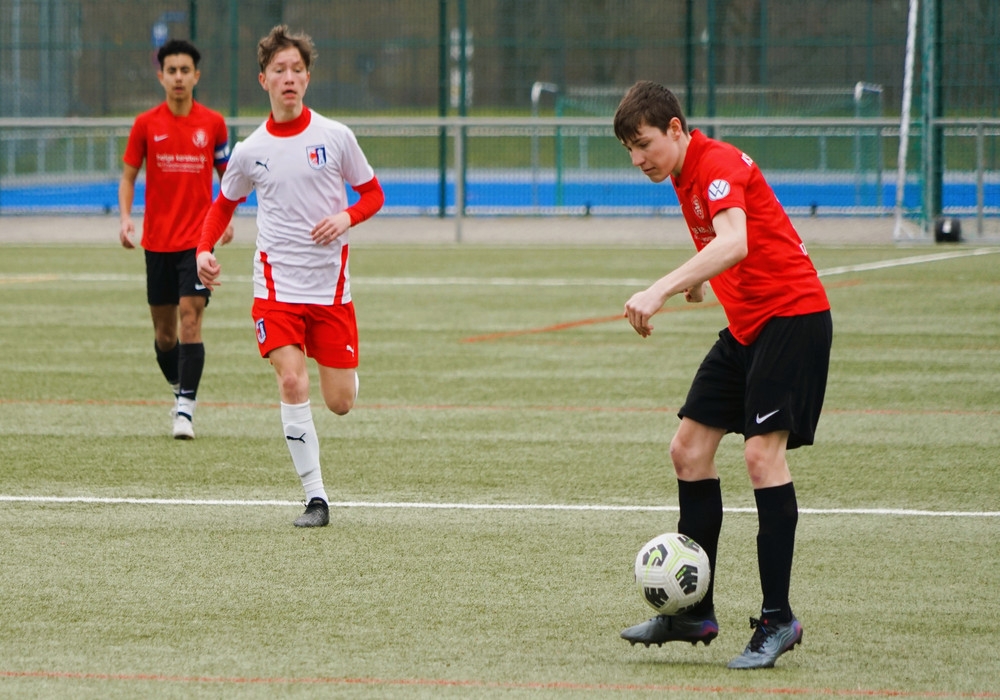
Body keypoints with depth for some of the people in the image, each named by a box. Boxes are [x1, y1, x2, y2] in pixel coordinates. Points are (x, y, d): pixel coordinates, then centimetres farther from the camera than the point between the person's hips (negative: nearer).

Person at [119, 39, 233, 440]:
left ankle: (186, 409, -16)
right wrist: (125, 218, -9)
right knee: (163, 329, 9)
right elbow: (128, 176, 7)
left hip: (198, 239, -2)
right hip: (157, 239, 2)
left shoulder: (213, 124, 1)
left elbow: (227, 175, 12)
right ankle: (179, 390, 32)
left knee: (190, 317, -15)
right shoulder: (146, 125, 1)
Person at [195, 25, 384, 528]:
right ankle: (315, 498, -12)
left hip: (330, 284, 0)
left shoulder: (335, 137, -2)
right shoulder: (250, 151, 2)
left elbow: (373, 193, 8)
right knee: (292, 384, -18)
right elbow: (224, 204, 18)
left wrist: (347, 217, -13)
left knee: (340, 403, 1)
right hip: (276, 285, 0)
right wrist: (205, 250, 0)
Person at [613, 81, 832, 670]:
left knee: (763, 451, -18)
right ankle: (694, 611, 10)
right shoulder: (685, 176, 12)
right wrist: (698, 280, 28)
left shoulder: (717, 164, -18)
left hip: (792, 315, -10)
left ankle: (777, 619, -15)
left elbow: (734, 243, -36)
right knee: (689, 449, 4)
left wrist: (662, 290, -43)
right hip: (747, 326, 10)